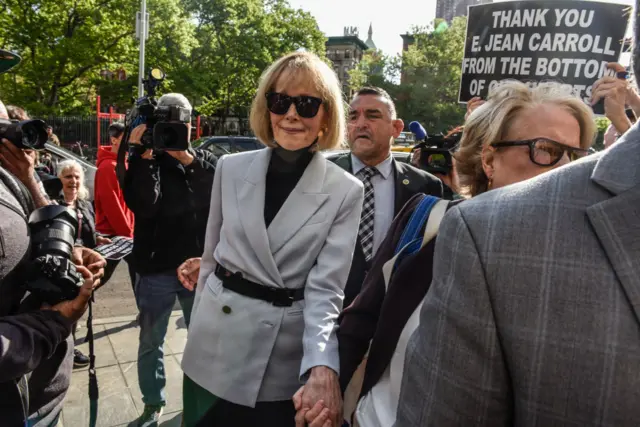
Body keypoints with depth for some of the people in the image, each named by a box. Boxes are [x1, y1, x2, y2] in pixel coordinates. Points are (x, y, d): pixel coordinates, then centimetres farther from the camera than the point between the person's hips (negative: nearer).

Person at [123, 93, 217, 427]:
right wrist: (145, 156, -21)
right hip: (156, 268, 0)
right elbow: (142, 205, -17)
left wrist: (187, 158, -22)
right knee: (150, 342, 13)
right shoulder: (144, 160, 0)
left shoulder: (205, 159, 4)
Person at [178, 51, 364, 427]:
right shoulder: (231, 169, -1)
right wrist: (198, 329, 13)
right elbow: (212, 256, 8)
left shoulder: (346, 191, -9)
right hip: (215, 348, 3)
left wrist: (322, 366, -27)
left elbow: (326, 287, -13)